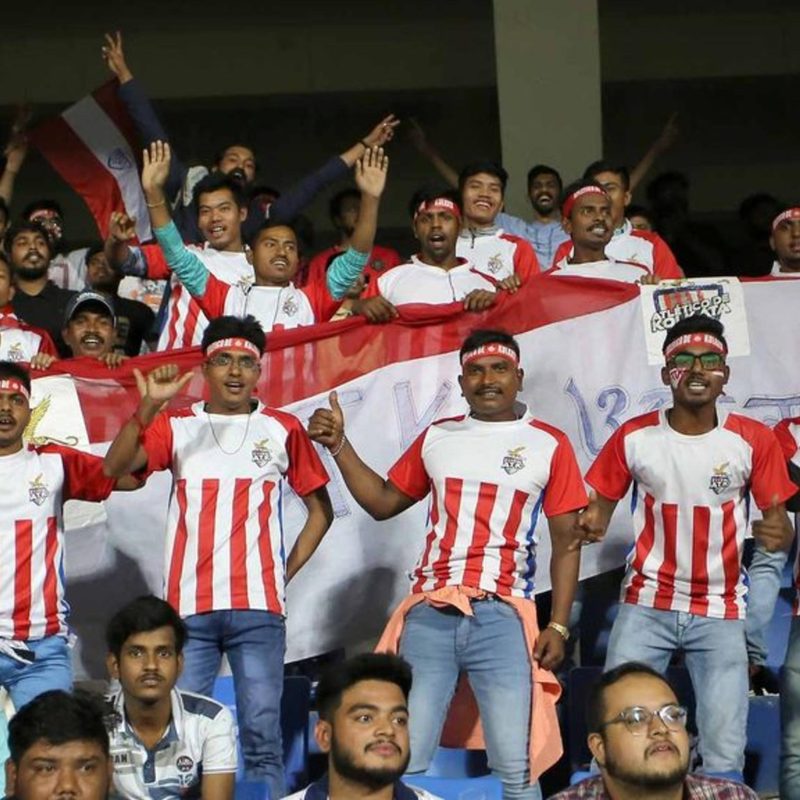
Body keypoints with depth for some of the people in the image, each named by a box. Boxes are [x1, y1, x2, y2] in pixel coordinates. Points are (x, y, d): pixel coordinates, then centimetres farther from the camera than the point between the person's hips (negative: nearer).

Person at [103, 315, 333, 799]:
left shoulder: (283, 430, 9)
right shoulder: (176, 427, 10)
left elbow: (320, 510, 14)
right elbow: (115, 467, -6)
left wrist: (286, 573, 4)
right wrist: (149, 405, -19)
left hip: (258, 608, -1)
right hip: (188, 606, 1)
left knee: (262, 734, -2)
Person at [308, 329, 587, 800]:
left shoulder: (549, 444, 5)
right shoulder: (437, 438, 16)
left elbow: (566, 542, 4)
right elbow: (383, 502, 24)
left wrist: (559, 626, -4)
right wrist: (339, 444, 14)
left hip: (501, 616, -3)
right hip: (429, 614, 3)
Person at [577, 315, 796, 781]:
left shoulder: (754, 441, -4)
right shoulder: (634, 437, -2)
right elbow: (601, 503, 5)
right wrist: (593, 524, -18)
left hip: (720, 612, -1)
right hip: (646, 605, 1)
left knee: (726, 754, -5)